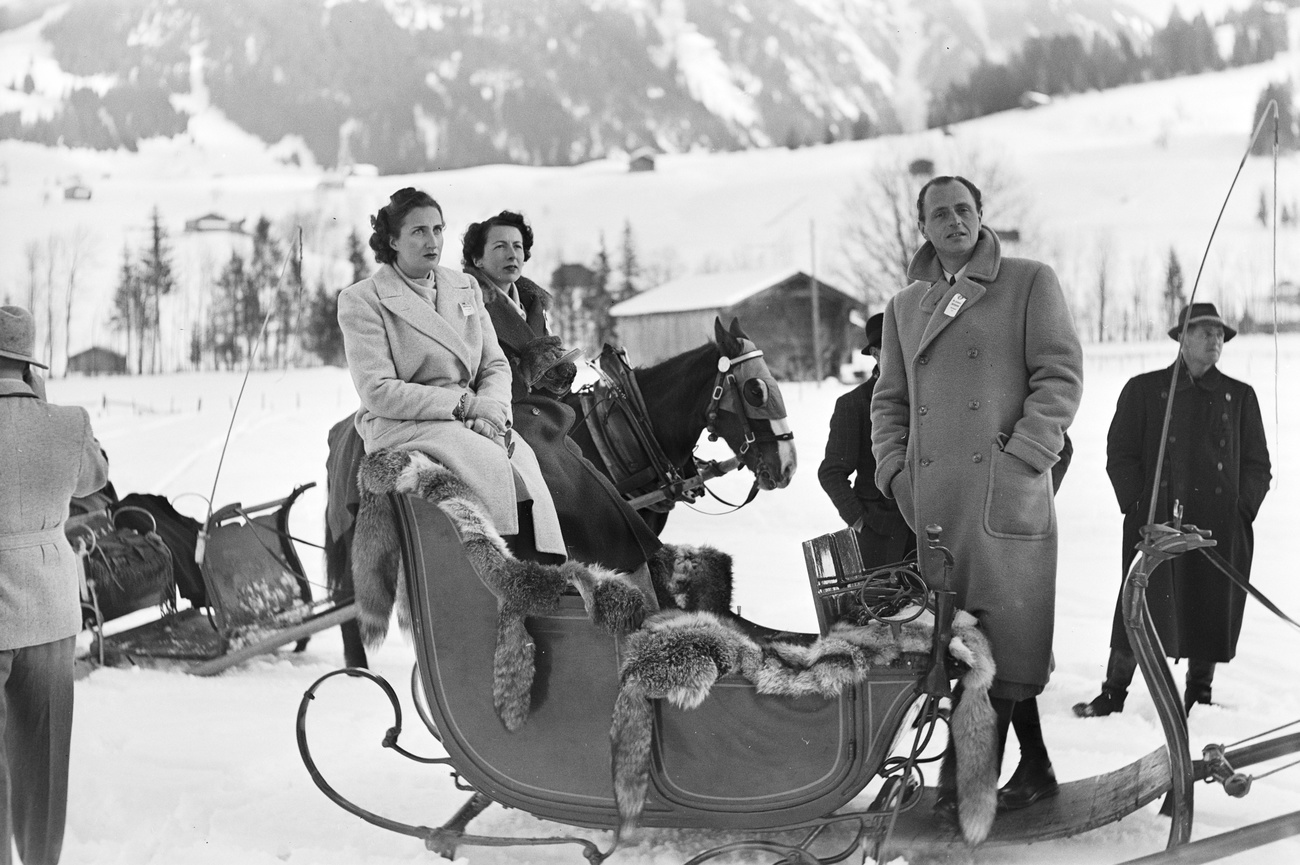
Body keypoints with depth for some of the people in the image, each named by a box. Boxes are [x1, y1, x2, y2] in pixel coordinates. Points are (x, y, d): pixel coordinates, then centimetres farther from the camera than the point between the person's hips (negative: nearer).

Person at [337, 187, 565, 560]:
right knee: (491, 461, -30)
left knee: (523, 458, -25)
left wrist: (490, 410, -9)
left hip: (472, 418, 5)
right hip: (399, 425, -5)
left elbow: (496, 365, 14)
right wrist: (463, 404, -14)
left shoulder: (466, 287, 16)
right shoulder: (361, 299, -2)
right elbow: (379, 393, -10)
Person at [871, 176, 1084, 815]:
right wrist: (893, 468, 7)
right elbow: (889, 399, 22)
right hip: (931, 497, 5)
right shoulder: (904, 306, 19)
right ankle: (1033, 768, 18)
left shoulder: (1030, 282, 5)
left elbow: (1061, 375, -2)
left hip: (1007, 493, -5)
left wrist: (1021, 456, -12)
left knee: (1005, 633, -10)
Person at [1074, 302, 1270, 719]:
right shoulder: (1143, 389, 7)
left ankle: (1199, 696, 18)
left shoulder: (1240, 396, 13)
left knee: (1212, 610, 4)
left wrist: (1240, 510, 0)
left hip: (1221, 528, 2)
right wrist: (1140, 506, -5)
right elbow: (1119, 455, 5)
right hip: (1155, 523, -2)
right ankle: (1112, 695, 6)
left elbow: (1258, 466, 14)